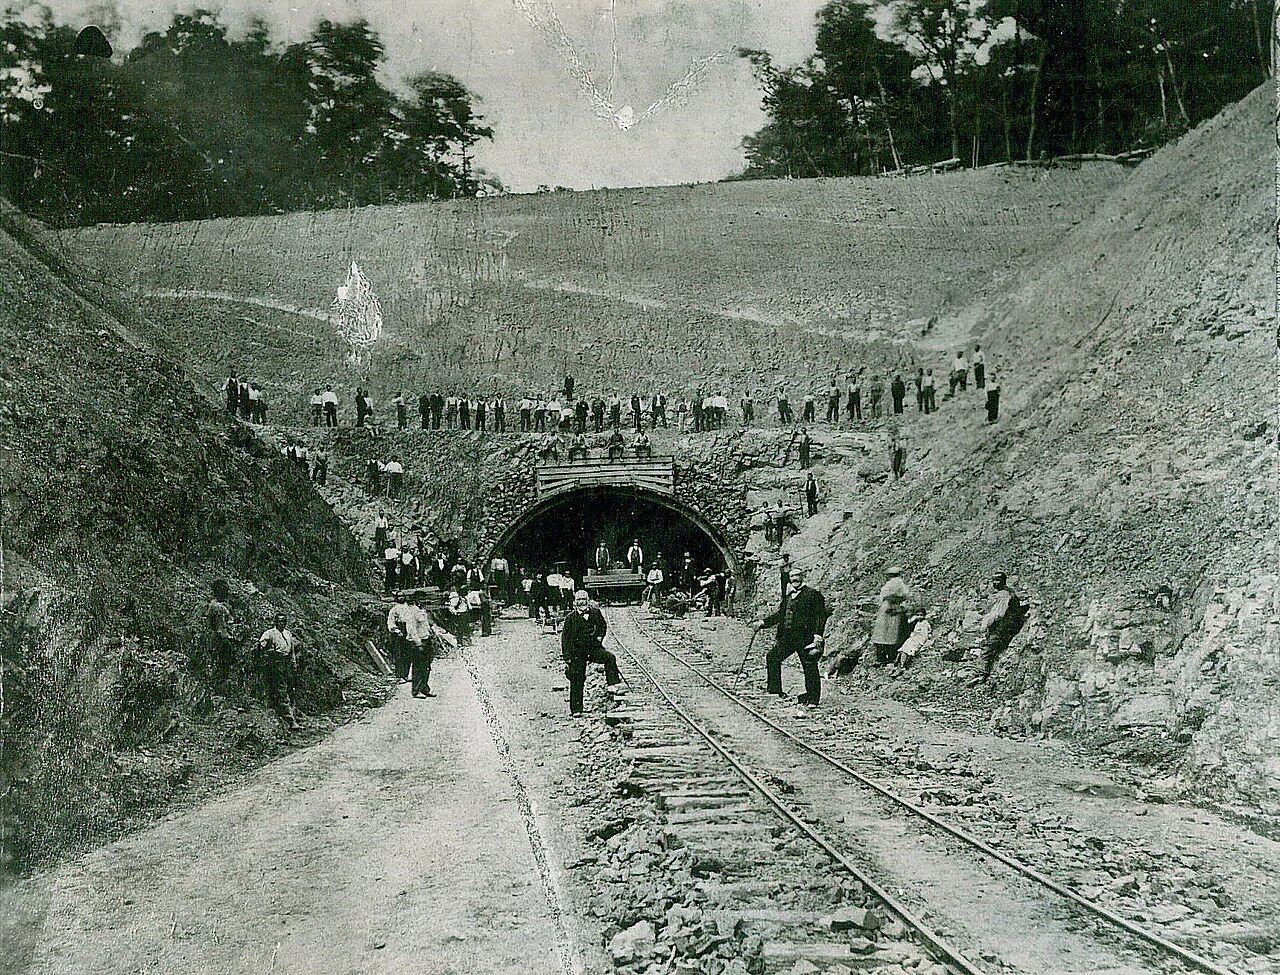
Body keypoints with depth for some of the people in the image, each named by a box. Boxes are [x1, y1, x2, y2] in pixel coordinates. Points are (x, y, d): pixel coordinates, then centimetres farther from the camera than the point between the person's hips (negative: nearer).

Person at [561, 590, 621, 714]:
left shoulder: (595, 613, 2)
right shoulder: (571, 618, -4)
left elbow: (603, 626, 21)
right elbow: (565, 638, -2)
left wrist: (599, 637, 3)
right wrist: (567, 657, -7)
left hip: (594, 648, 2)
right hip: (577, 652, -2)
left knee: (610, 658, -26)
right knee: (577, 680, 1)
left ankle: (613, 682, -20)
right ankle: (576, 709, 7)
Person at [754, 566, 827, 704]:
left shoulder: (813, 594, -1)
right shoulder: (787, 597, 19)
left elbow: (821, 615, -6)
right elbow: (779, 615, 19)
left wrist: (818, 635, -16)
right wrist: (763, 623, 6)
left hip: (805, 637, -7)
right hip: (787, 635, 7)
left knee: (810, 667, -4)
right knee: (772, 657, -1)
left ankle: (813, 698, 4)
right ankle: (774, 688, 8)